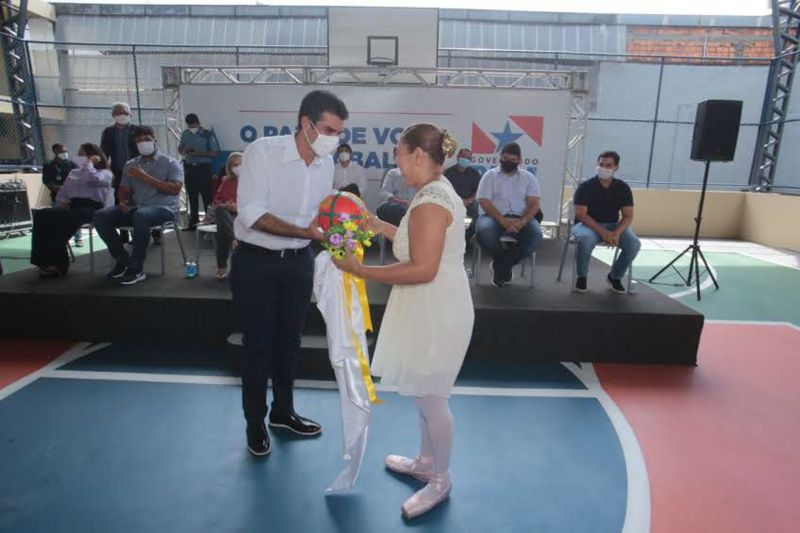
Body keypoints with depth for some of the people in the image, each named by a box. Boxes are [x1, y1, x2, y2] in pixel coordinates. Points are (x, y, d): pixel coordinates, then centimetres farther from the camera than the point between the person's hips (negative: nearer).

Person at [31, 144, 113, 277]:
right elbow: (62, 192, 26)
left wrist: (89, 163, 0)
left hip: (90, 207, -6)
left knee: (56, 218, -32)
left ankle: (58, 264, -26)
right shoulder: (74, 172, 30)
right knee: (40, 214, -22)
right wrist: (62, 202, 4)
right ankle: (44, 261, -26)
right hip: (71, 206, 7)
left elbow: (92, 179, -15)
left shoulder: (105, 173, 9)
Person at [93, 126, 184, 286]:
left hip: (163, 208, -6)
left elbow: (175, 189, -12)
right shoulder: (130, 165, 18)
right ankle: (123, 260, -4)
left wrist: (146, 177, -14)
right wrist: (123, 201, -7)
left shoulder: (170, 163, 2)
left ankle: (137, 269, -27)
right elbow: (124, 190, 18)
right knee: (101, 216, -15)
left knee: (141, 215, -39)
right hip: (136, 207, 6)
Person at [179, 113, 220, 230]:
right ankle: (193, 222, 19)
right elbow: (180, 150, 22)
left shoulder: (207, 135, -4)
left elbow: (214, 153, -9)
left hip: (204, 168, -5)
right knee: (192, 197, 10)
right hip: (190, 168, 5)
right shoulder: (185, 134, 11)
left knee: (207, 196, -7)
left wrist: (198, 153, -17)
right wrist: (184, 150, -2)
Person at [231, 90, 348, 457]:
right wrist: (305, 231, -33)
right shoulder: (262, 151, -18)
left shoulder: (326, 164, -2)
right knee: (259, 344, 5)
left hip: (298, 261, 6)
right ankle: (255, 422, 27)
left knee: (289, 340, 18)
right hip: (256, 262, -5)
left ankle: (283, 411, 39)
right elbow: (251, 214, -25)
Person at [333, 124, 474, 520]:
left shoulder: (430, 201, -22)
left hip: (436, 312, -10)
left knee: (430, 398, 7)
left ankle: (440, 480, 28)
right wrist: (378, 226, 14)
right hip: (431, 308, 10)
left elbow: (422, 269, -26)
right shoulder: (438, 191, 10)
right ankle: (426, 461, 43)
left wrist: (361, 271, -21)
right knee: (425, 393, 23)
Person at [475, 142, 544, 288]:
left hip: (520, 218, 2)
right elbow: (484, 202, -6)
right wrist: (503, 221, -22)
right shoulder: (490, 175, 6)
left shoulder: (529, 177, 11)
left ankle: (501, 265, -11)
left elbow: (534, 204, 0)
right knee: (484, 232, -36)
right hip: (494, 216, -1)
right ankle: (505, 266, -7)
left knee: (535, 235, -30)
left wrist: (521, 222, -22)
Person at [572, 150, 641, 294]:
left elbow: (628, 216, -2)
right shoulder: (585, 187, -10)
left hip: (613, 226, 3)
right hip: (587, 224, -3)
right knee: (586, 240, -38)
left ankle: (615, 276, 3)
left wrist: (617, 232, -23)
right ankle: (582, 276, -12)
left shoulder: (623, 188, 0)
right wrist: (602, 232, -27)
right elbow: (581, 214, -17)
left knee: (634, 243, -23)